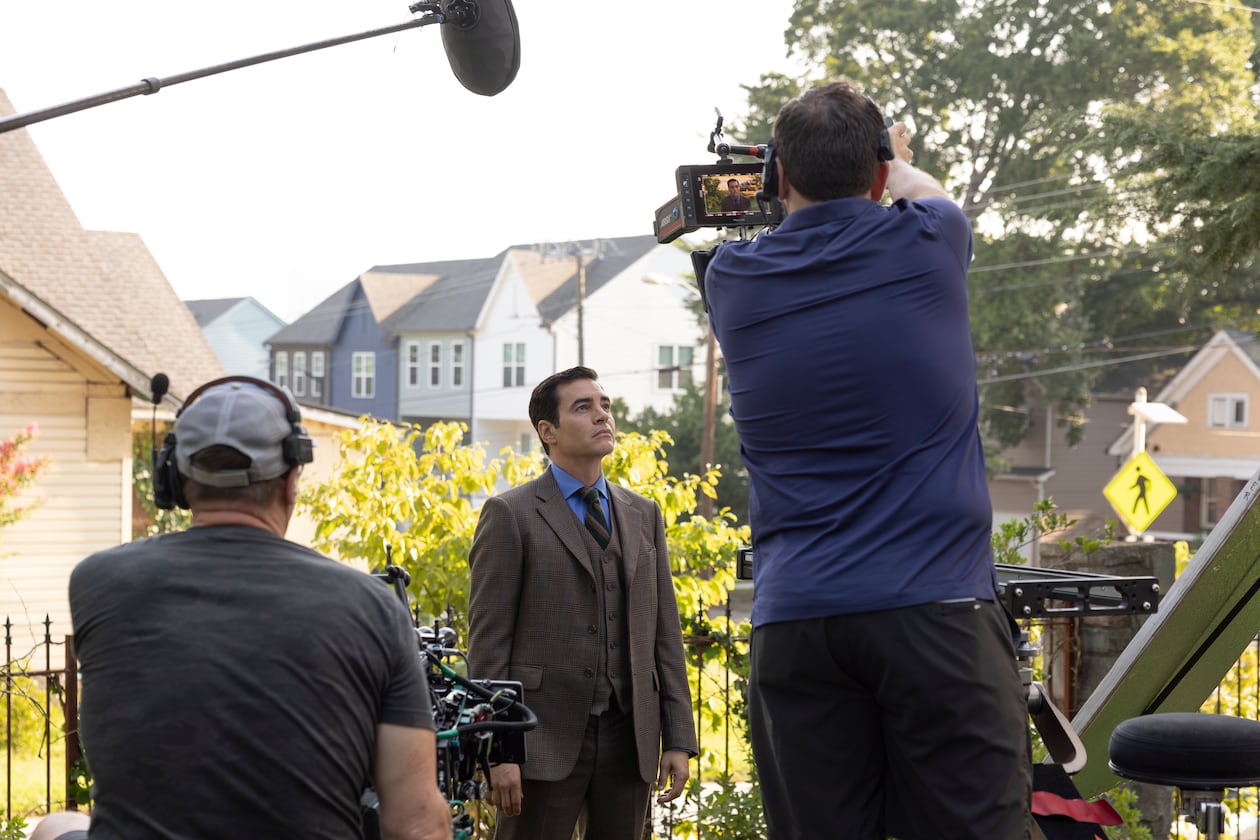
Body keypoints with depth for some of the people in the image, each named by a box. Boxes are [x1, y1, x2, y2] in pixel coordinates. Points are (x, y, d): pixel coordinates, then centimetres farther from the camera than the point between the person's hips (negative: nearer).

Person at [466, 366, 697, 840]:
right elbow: (489, 640, -5)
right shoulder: (511, 515, 0)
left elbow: (664, 632, 13)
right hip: (545, 739, -4)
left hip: (629, 738, 4)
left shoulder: (644, 516, 15)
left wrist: (678, 740, 6)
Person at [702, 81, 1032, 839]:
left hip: (794, 625, 2)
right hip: (935, 607, -2)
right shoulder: (923, 246, 2)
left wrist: (799, 183, 50)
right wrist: (899, 163, 50)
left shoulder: (733, 281, 7)